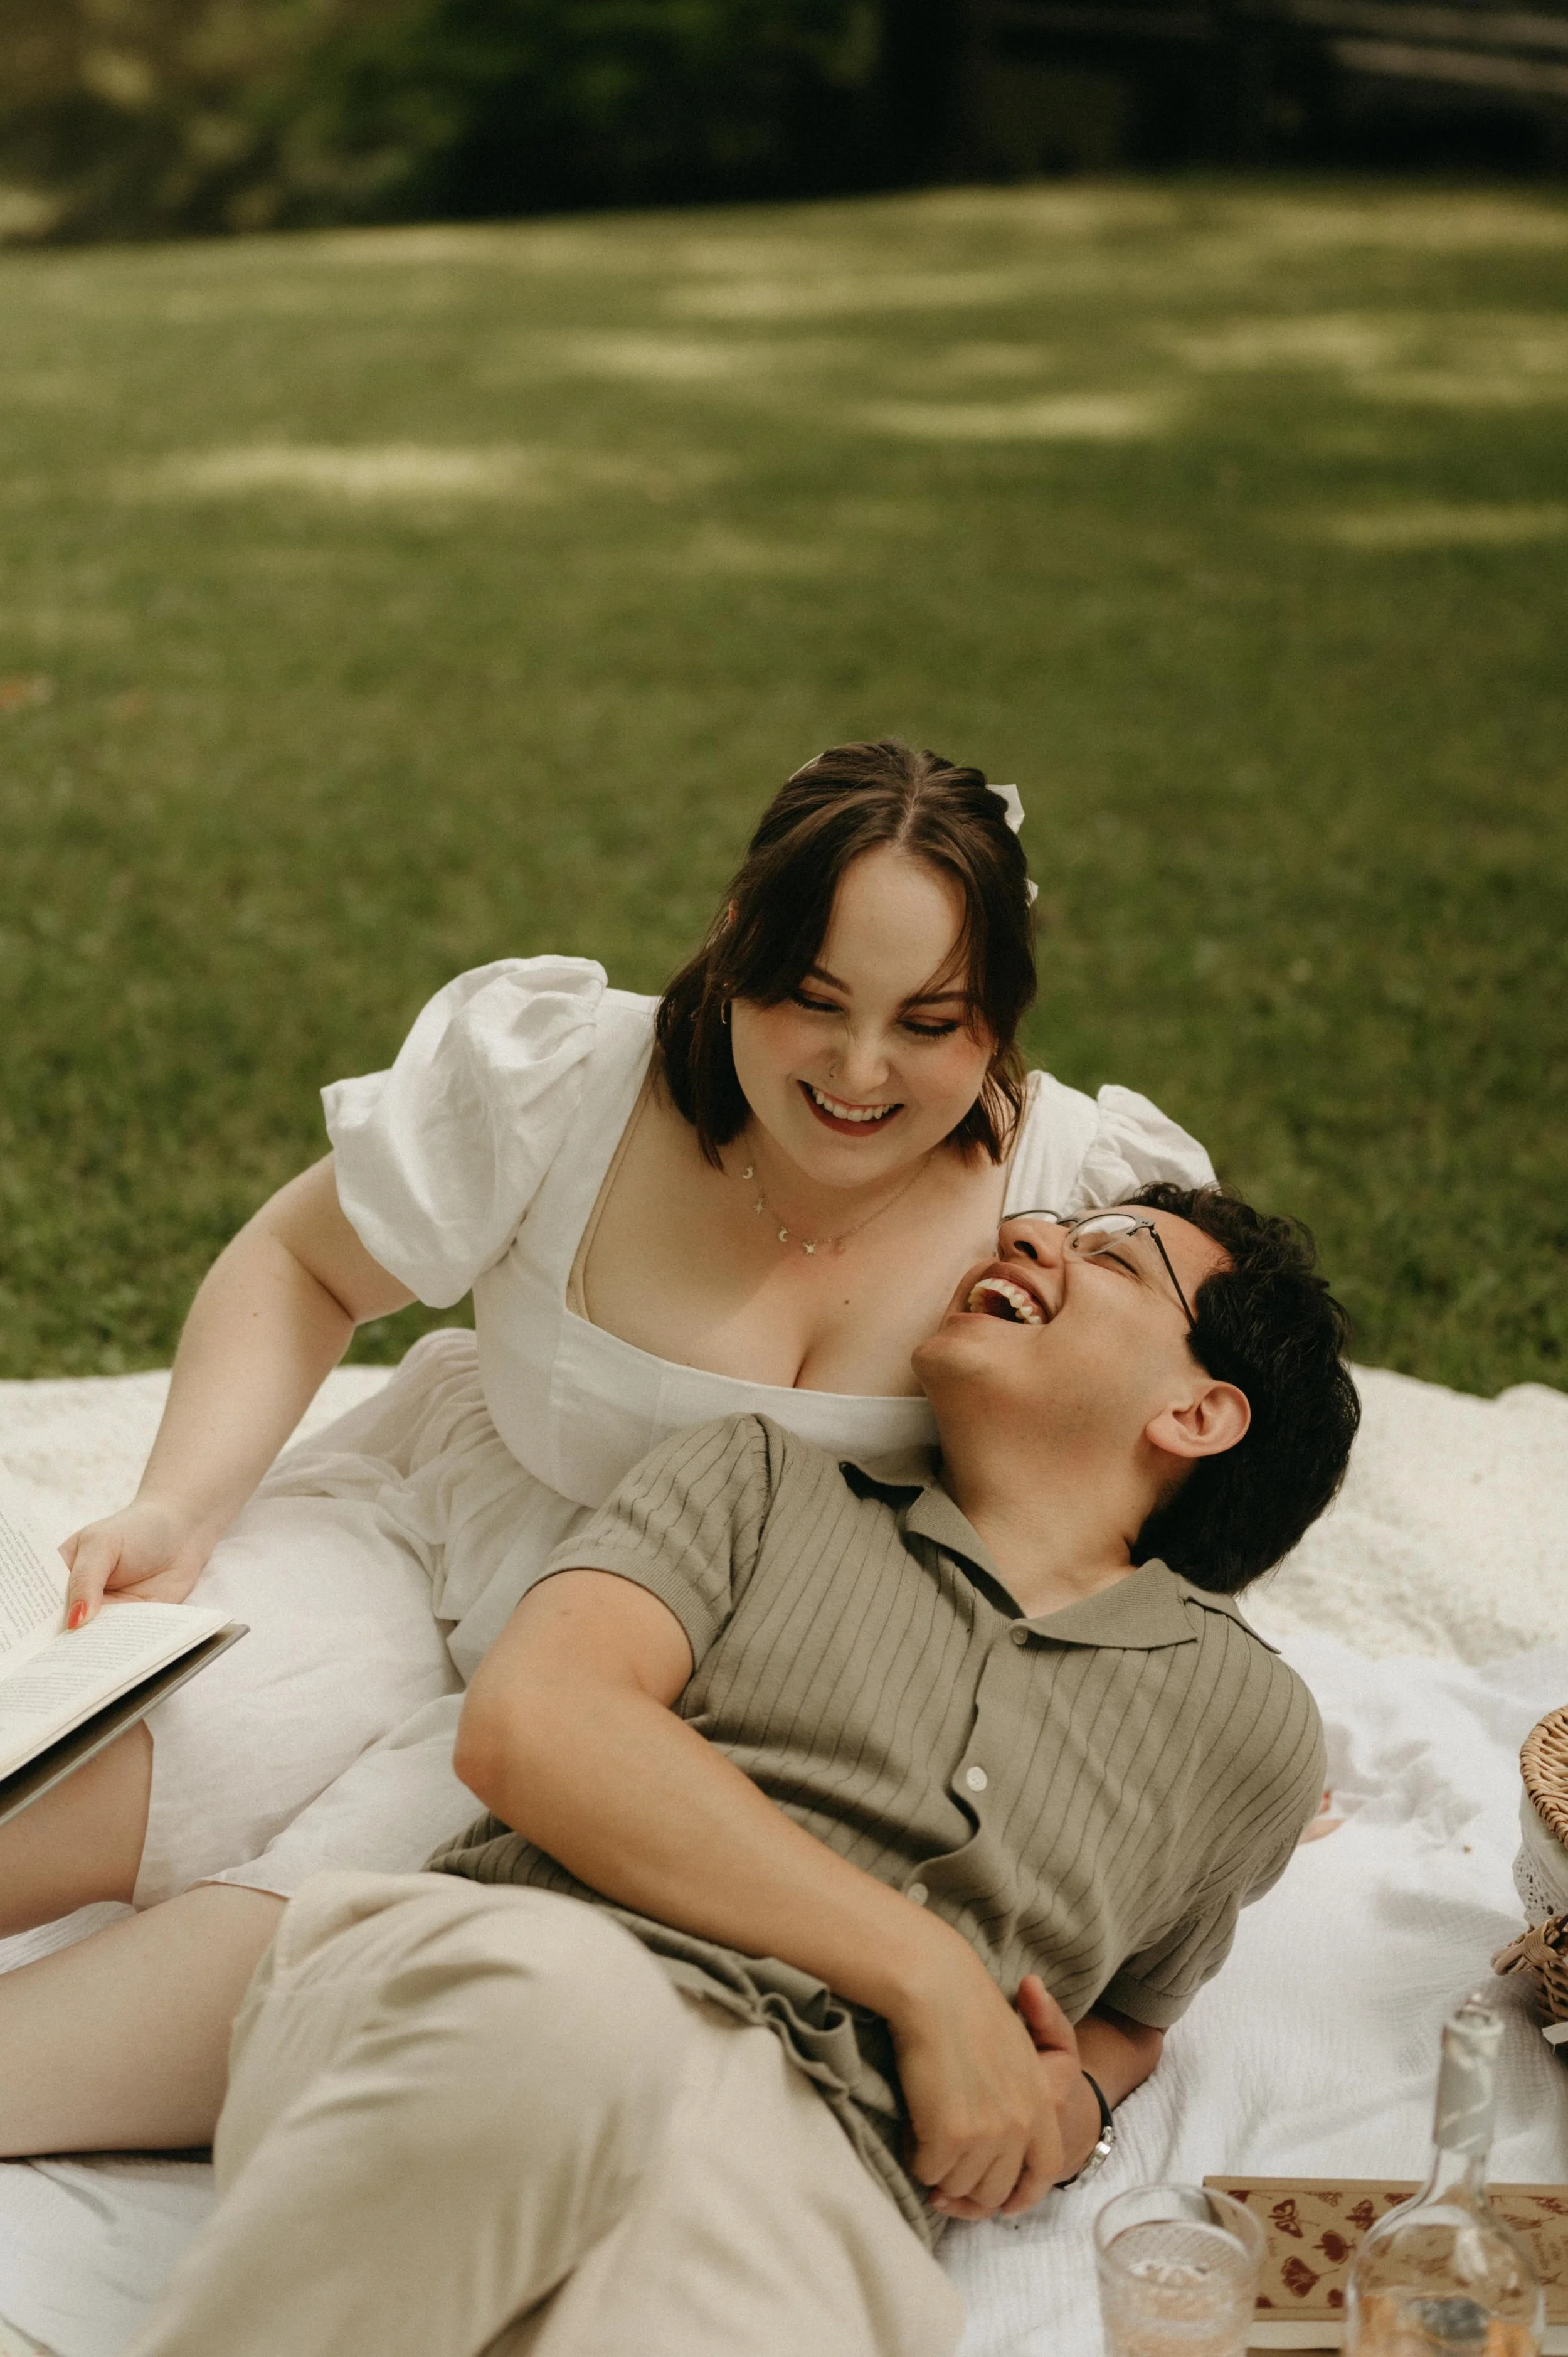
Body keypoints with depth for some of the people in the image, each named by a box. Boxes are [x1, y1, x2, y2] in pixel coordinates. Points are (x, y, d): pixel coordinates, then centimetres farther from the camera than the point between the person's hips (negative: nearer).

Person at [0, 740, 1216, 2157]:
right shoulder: (558, 1078, -17)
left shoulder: (1089, 1198, -17)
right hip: (429, 1549, 2)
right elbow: (304, 1269, -3)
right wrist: (179, 1510, -17)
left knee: (307, 1928, -25)